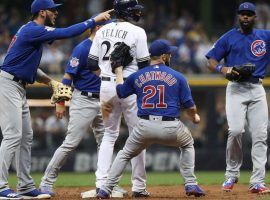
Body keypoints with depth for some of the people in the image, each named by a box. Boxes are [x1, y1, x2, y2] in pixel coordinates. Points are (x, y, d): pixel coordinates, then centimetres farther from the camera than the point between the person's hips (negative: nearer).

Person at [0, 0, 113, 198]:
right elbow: (67, 33, -23)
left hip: (18, 88, 11)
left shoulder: (32, 30, 16)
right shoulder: (33, 30, -17)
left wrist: (44, 77, 7)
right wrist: (95, 20, -17)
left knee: (26, 136, 12)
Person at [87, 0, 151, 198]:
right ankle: (139, 186, 7)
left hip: (106, 85, 5)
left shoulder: (102, 31, 6)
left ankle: (101, 183, 3)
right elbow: (144, 64, -9)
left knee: (109, 135, 15)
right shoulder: (137, 32, -9)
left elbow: (91, 62, 6)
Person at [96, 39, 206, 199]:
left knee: (125, 154, 23)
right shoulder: (178, 77, 4)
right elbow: (189, 105, 5)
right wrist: (195, 117, 28)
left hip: (145, 126, 1)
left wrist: (119, 71, 41)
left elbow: (120, 92, 25)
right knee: (187, 144, 30)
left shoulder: (137, 76, 9)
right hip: (171, 128, -1)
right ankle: (191, 184, 17)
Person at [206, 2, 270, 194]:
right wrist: (222, 68, -16)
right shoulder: (228, 38, 7)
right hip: (236, 89, -2)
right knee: (235, 130, -18)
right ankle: (232, 175, 1)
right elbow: (212, 61, 4)